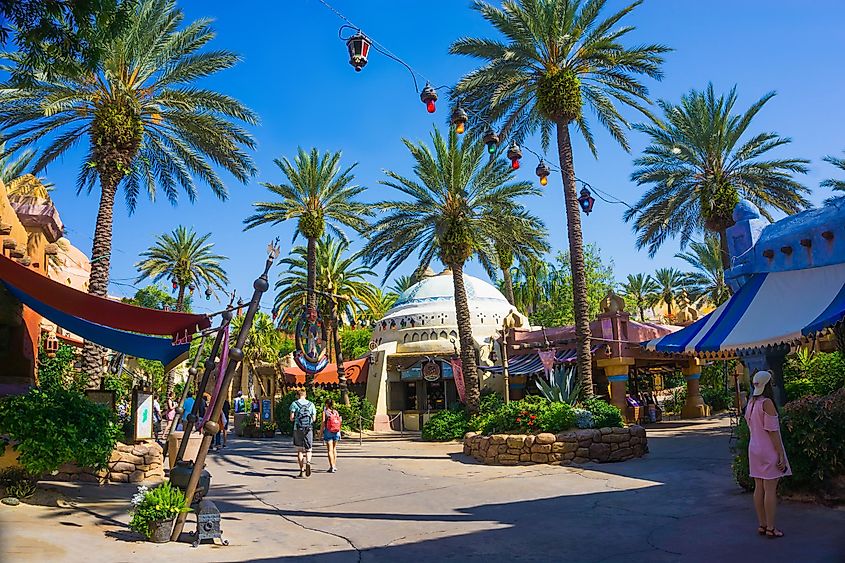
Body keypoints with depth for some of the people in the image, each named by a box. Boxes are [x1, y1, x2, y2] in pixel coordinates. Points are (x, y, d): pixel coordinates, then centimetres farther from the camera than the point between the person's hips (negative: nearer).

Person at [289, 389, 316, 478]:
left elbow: (291, 418, -6)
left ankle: (302, 470, 7)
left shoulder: (294, 404, -1)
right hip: (309, 429, 1)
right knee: (308, 450, 10)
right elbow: (314, 419, 5)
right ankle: (308, 462, -19)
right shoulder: (311, 404, 5)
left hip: (298, 429, -1)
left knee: (299, 450, 9)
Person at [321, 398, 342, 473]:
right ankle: (334, 466, 22)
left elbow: (323, 422, -8)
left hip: (328, 431, -4)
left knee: (330, 450, -3)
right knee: (334, 449, 17)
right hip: (336, 432, 4)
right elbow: (340, 421, 5)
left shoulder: (325, 411, -2)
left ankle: (332, 467, -12)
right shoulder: (336, 412, 8)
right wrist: (339, 432, 12)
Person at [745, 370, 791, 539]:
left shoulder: (751, 403, 9)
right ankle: (770, 528, 6)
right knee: (770, 490, -1)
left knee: (759, 488, 12)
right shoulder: (767, 403, -16)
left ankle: (762, 525, 19)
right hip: (769, 450, -8)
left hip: (754, 449, 8)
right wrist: (781, 455, -13)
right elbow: (772, 431, -17)